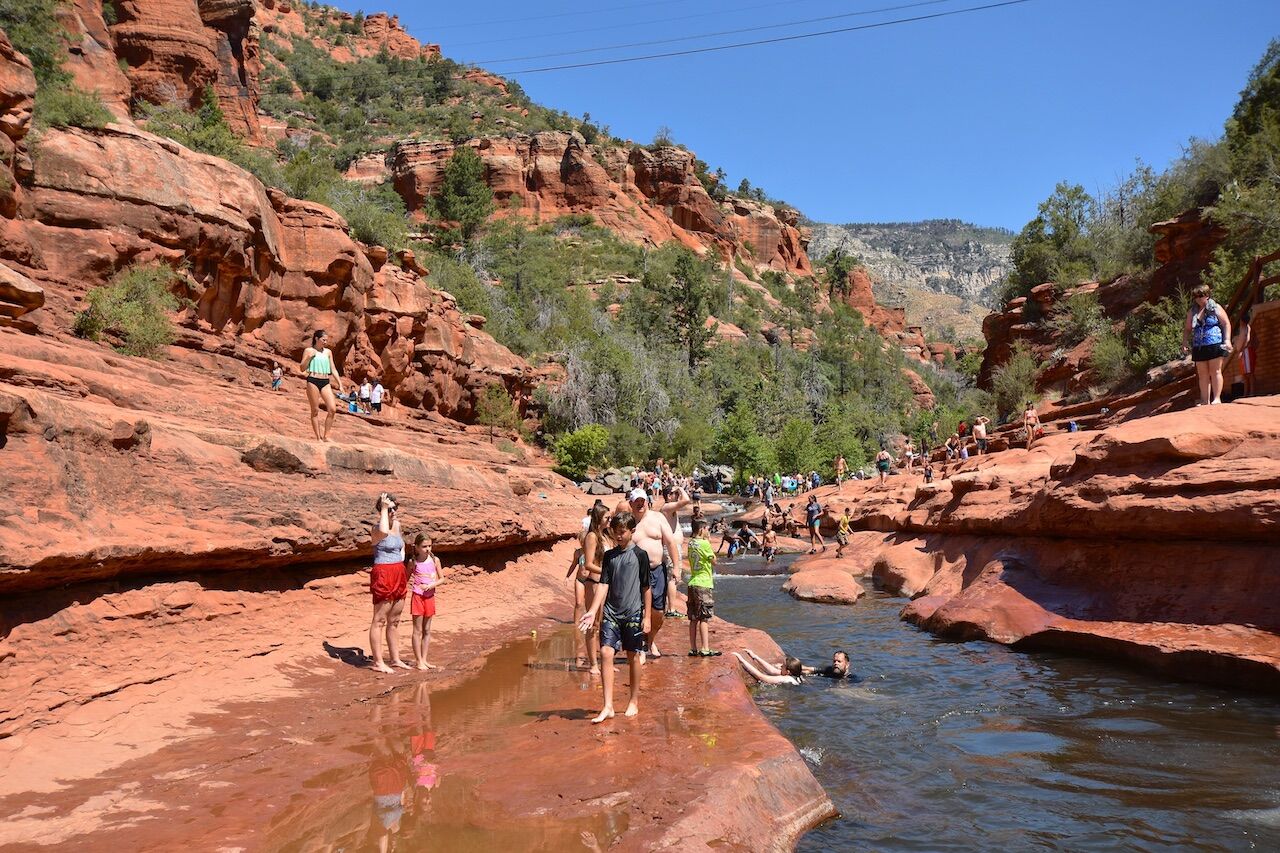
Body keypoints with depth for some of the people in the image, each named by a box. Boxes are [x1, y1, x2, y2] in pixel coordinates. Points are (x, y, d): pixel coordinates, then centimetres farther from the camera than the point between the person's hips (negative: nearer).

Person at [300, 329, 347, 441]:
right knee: (315, 410, 0)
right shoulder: (309, 350, 3)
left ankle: (326, 435, 1)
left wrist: (340, 384, 11)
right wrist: (309, 357, -13)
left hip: (326, 382, 4)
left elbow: (333, 370, 16)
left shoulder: (328, 352, 14)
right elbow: (302, 368, 1)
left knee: (333, 409, -9)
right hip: (313, 381, -4)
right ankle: (318, 437, 6)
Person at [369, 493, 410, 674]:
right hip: (383, 575, -8)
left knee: (394, 621, 15)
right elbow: (384, 531, -39)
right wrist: (384, 508, -28)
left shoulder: (397, 524, 11)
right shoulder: (376, 528, -12)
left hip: (399, 575, 8)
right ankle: (378, 662, 4)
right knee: (379, 620, -1)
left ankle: (395, 659, 23)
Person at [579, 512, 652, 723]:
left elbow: (647, 587, -1)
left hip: (633, 612, -3)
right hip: (611, 612, 3)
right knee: (606, 652, -9)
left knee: (633, 656, 6)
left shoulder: (640, 554, -2)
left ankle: (634, 701, 22)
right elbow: (603, 584, 4)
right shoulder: (609, 555, 8)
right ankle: (608, 706, -7)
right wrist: (592, 612, -6)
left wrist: (647, 617, -3)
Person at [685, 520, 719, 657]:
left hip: (692, 583, 7)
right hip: (704, 584, -7)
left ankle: (693, 649, 12)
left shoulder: (691, 544, 10)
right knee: (704, 618, -7)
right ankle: (705, 649, -9)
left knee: (694, 619, 9)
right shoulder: (704, 544, -12)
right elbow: (714, 561, -2)